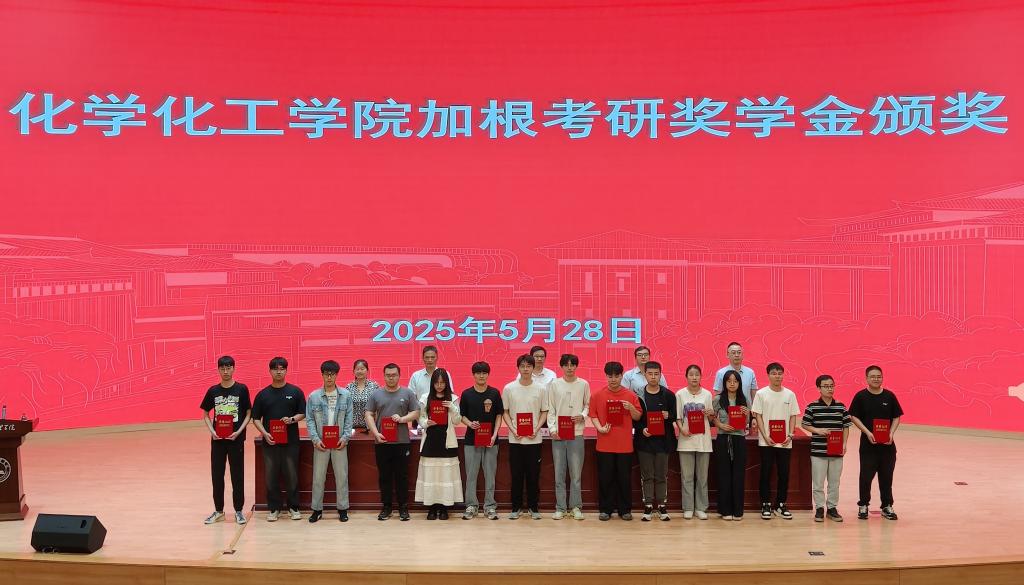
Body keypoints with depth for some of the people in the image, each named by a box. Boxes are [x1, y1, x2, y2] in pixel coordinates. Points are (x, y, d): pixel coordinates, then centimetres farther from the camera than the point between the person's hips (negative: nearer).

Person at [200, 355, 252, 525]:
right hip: (217, 439, 2)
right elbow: (205, 414, 10)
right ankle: (218, 511, 20)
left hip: (236, 439, -2)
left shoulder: (242, 389, -3)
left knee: (237, 475, 4)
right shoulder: (213, 391, 3)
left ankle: (239, 510, 14)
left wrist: (239, 431, -13)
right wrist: (212, 431, -6)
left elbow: (248, 414, -1)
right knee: (217, 475, 8)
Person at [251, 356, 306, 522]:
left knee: (292, 475, 3)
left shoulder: (295, 391, 3)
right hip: (270, 441, 1)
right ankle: (274, 508, 15)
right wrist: (265, 433, -10)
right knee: (271, 476, 5)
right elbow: (256, 418, 5)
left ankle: (293, 507, 15)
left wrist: (292, 419, -14)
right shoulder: (263, 394, 5)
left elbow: (303, 413, 6)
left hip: (291, 441, -1)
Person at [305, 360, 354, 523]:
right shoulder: (313, 396, 0)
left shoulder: (346, 395, 2)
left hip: (339, 443, 0)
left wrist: (345, 438, -7)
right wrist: (315, 439, -9)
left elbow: (349, 419, 3)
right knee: (318, 477, 5)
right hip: (320, 443, 0)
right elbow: (309, 420, 0)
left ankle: (342, 508, 15)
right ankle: (317, 509, 15)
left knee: (341, 476, 5)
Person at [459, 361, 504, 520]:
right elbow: (461, 416, 7)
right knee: (471, 474, 4)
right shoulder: (467, 394, 2)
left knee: (490, 474, 4)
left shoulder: (494, 393, 2)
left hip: (490, 440, 0)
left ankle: (490, 506, 12)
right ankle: (471, 505, 13)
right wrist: (470, 424, -14)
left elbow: (499, 415, 4)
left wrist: (494, 435, -7)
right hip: (471, 439, 0)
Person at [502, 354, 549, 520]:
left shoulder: (541, 389, 0)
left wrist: (536, 429, -10)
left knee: (533, 475, 4)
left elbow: (544, 412, 5)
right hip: (515, 438, 0)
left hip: (534, 439, 0)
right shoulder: (509, 388, 1)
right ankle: (516, 507, 16)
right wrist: (512, 429, -9)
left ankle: (534, 507, 16)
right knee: (516, 474, 5)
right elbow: (505, 412, 5)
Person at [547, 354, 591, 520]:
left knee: (576, 473, 1)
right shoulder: (554, 385, 4)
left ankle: (576, 507, 9)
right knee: (559, 473, 4)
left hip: (576, 433, 0)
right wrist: (552, 429, -7)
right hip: (558, 434, 0)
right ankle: (560, 508, 10)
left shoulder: (583, 384, 5)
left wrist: (582, 416, -10)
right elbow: (550, 410, 4)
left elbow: (588, 405, 10)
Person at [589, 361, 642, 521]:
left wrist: (631, 408, -13)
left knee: (625, 478, 6)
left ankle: (625, 509, 18)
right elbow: (593, 415, 4)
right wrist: (600, 428, -13)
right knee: (605, 478, 5)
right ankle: (605, 509, 15)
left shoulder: (630, 395, 2)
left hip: (625, 445, 0)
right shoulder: (597, 395, 2)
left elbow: (637, 417, 6)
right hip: (605, 444, 0)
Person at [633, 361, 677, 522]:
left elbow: (674, 417, 6)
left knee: (661, 476, 4)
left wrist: (668, 416, -16)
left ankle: (662, 506, 12)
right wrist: (641, 429, -13)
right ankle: (648, 507, 10)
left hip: (663, 440, 0)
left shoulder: (668, 395, 4)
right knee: (647, 475, 4)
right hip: (644, 440, 0)